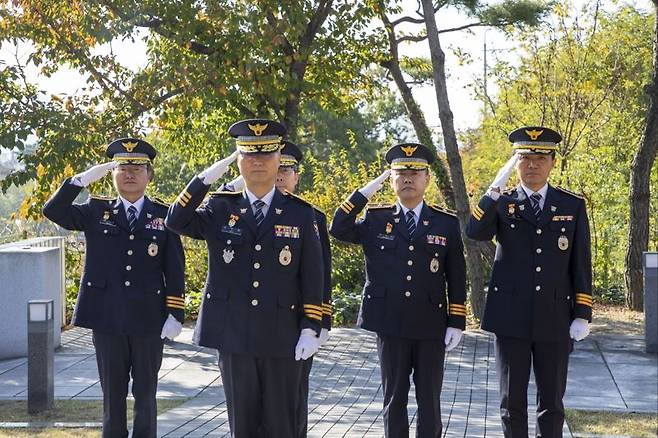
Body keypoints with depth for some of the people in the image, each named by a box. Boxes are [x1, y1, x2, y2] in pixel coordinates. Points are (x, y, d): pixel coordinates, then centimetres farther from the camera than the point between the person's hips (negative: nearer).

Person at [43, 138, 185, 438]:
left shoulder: (163, 215, 3)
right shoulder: (96, 212, 6)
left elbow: (175, 270, 1)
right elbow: (53, 211, -6)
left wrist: (175, 314, -5)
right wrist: (83, 179, -13)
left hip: (148, 320, -1)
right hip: (107, 318, 1)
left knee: (145, 393, 8)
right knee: (112, 394, 10)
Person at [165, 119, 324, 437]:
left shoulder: (301, 214, 3)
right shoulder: (221, 209, 6)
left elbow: (312, 277, 1)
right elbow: (176, 221, -10)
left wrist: (310, 330, -6)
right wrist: (207, 178, -15)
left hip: (282, 336, -1)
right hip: (233, 334, 1)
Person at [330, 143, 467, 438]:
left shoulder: (446, 223, 4)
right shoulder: (376, 220, 5)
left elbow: (456, 280, 3)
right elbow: (338, 230, -11)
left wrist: (456, 324, -2)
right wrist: (366, 191, -10)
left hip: (431, 327, 0)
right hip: (390, 326, 0)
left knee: (429, 401, 6)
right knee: (394, 399, 8)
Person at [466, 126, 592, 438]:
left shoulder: (573, 205, 5)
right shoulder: (499, 203, 4)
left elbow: (581, 265, 4)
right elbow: (475, 232, -16)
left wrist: (582, 316, -1)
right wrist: (496, 188, -22)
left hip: (555, 319, 0)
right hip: (510, 319, 0)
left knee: (551, 402, 7)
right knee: (512, 400, 6)